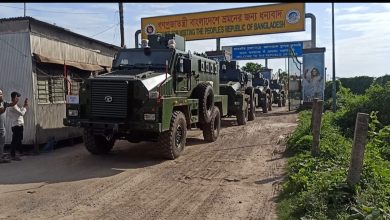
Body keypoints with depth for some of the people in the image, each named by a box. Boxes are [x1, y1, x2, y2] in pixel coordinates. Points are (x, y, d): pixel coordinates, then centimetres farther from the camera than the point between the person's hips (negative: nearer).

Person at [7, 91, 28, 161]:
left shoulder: (15, 105, 15)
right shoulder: (13, 106, -17)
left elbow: (21, 111, 20)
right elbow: (22, 113, -20)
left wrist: (24, 106, 11)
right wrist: (25, 106, -6)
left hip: (19, 125, 10)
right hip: (16, 126, -10)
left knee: (19, 139, 22)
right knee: (15, 141, -5)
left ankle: (21, 151, 36)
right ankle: (13, 156, 0)